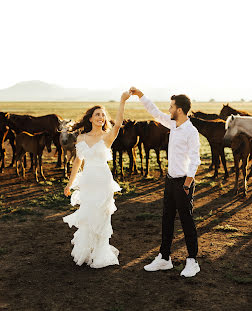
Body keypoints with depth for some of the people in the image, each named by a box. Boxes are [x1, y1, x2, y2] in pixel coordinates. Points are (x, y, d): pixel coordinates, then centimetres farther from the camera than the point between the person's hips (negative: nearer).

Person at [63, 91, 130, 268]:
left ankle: (100, 256, 20)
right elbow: (78, 161, 14)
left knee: (100, 217, 3)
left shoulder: (107, 137, -5)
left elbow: (118, 124, -26)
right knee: (87, 217, 10)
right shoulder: (81, 138, 6)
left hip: (103, 182, -3)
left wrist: (123, 102, -35)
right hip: (86, 182, 3)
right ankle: (86, 252, 30)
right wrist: (70, 183, 18)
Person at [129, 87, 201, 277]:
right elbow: (156, 113, 19)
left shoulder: (191, 131, -16)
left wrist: (186, 186, -18)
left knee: (186, 221, 1)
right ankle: (164, 258, 23)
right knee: (167, 219, 12)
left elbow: (195, 161, -17)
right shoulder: (173, 125, 7)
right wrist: (139, 94, 16)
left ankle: (192, 262, 14)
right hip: (170, 179, 8)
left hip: (183, 182, -8)